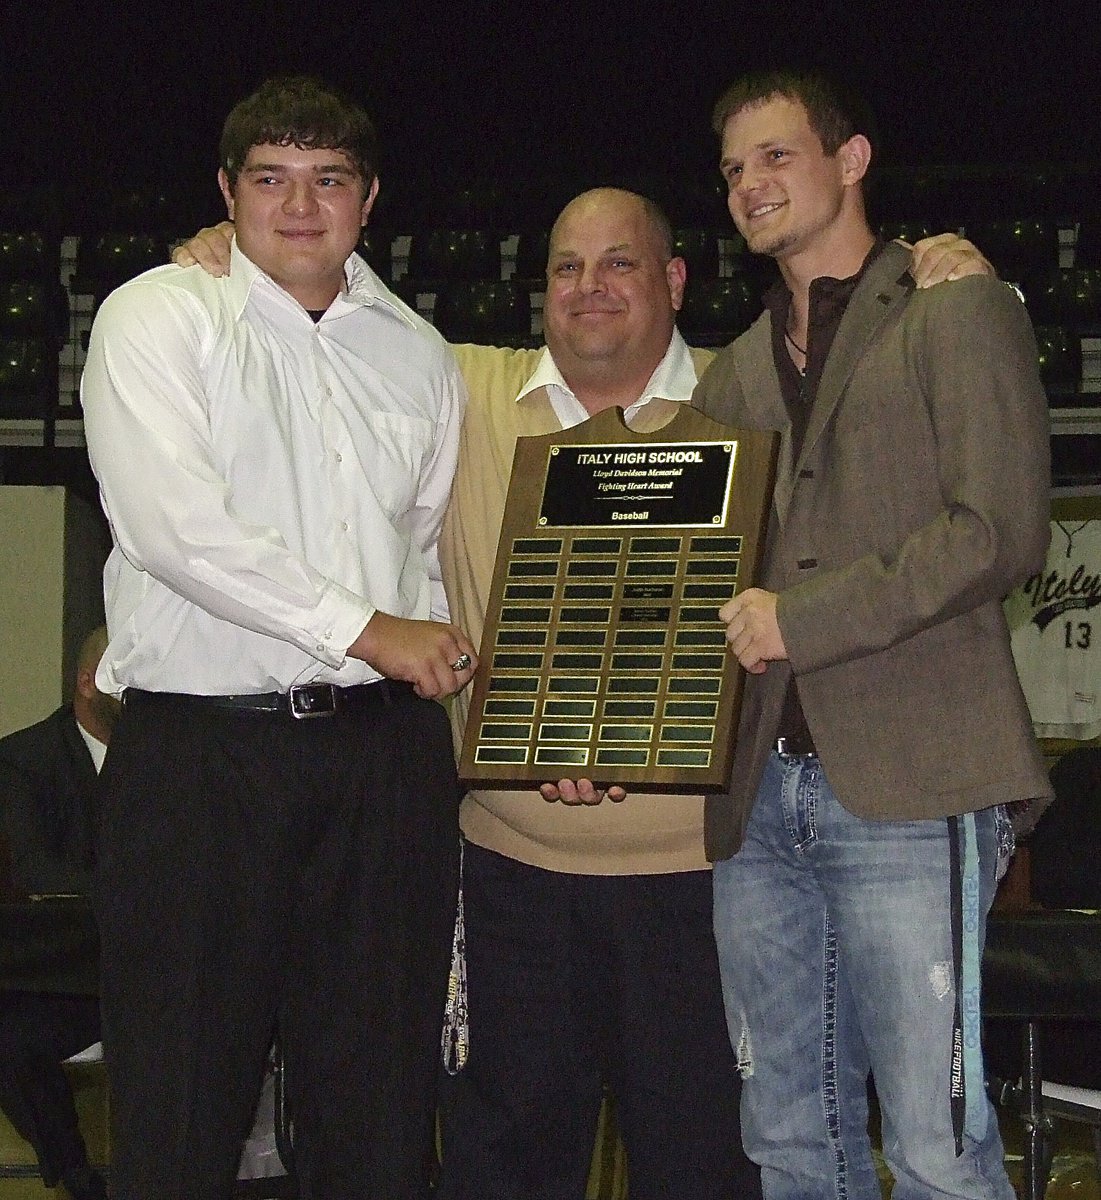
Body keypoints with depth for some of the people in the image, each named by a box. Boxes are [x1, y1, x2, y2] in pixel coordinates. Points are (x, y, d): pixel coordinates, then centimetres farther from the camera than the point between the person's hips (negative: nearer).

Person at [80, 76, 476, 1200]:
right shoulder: (159, 316, 2)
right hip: (199, 750, -4)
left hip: (385, 746, 4)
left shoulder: (417, 351, 16)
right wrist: (365, 630, -12)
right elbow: (169, 520, -12)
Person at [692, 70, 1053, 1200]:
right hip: (758, 790, 6)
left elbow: (999, 528, -9)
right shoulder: (734, 375, 23)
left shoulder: (955, 313, 3)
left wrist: (797, 620, -13)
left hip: (907, 784, -6)